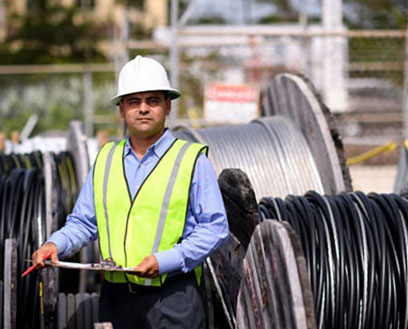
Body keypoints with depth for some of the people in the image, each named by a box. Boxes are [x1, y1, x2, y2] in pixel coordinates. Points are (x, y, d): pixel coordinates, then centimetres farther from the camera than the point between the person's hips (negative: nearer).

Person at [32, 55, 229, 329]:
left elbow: (215, 228, -4)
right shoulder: (106, 160, 15)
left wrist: (165, 261, -15)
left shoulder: (192, 160, 2)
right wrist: (56, 244, -3)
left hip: (173, 297, -4)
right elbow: (84, 222, 18)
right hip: (116, 296, 4)